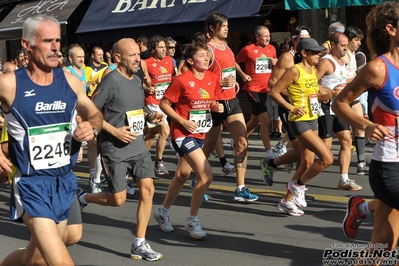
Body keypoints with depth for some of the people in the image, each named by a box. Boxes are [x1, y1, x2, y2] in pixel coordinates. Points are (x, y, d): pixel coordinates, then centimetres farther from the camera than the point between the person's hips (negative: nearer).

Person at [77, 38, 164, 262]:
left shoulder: (137, 80, 10)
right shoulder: (111, 81, -15)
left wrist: (149, 117, 4)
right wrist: (115, 131, -21)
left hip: (138, 146, 7)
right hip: (115, 150, -7)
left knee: (148, 189, -3)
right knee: (118, 199, -1)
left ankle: (139, 244, 7)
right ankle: (82, 197, 29)